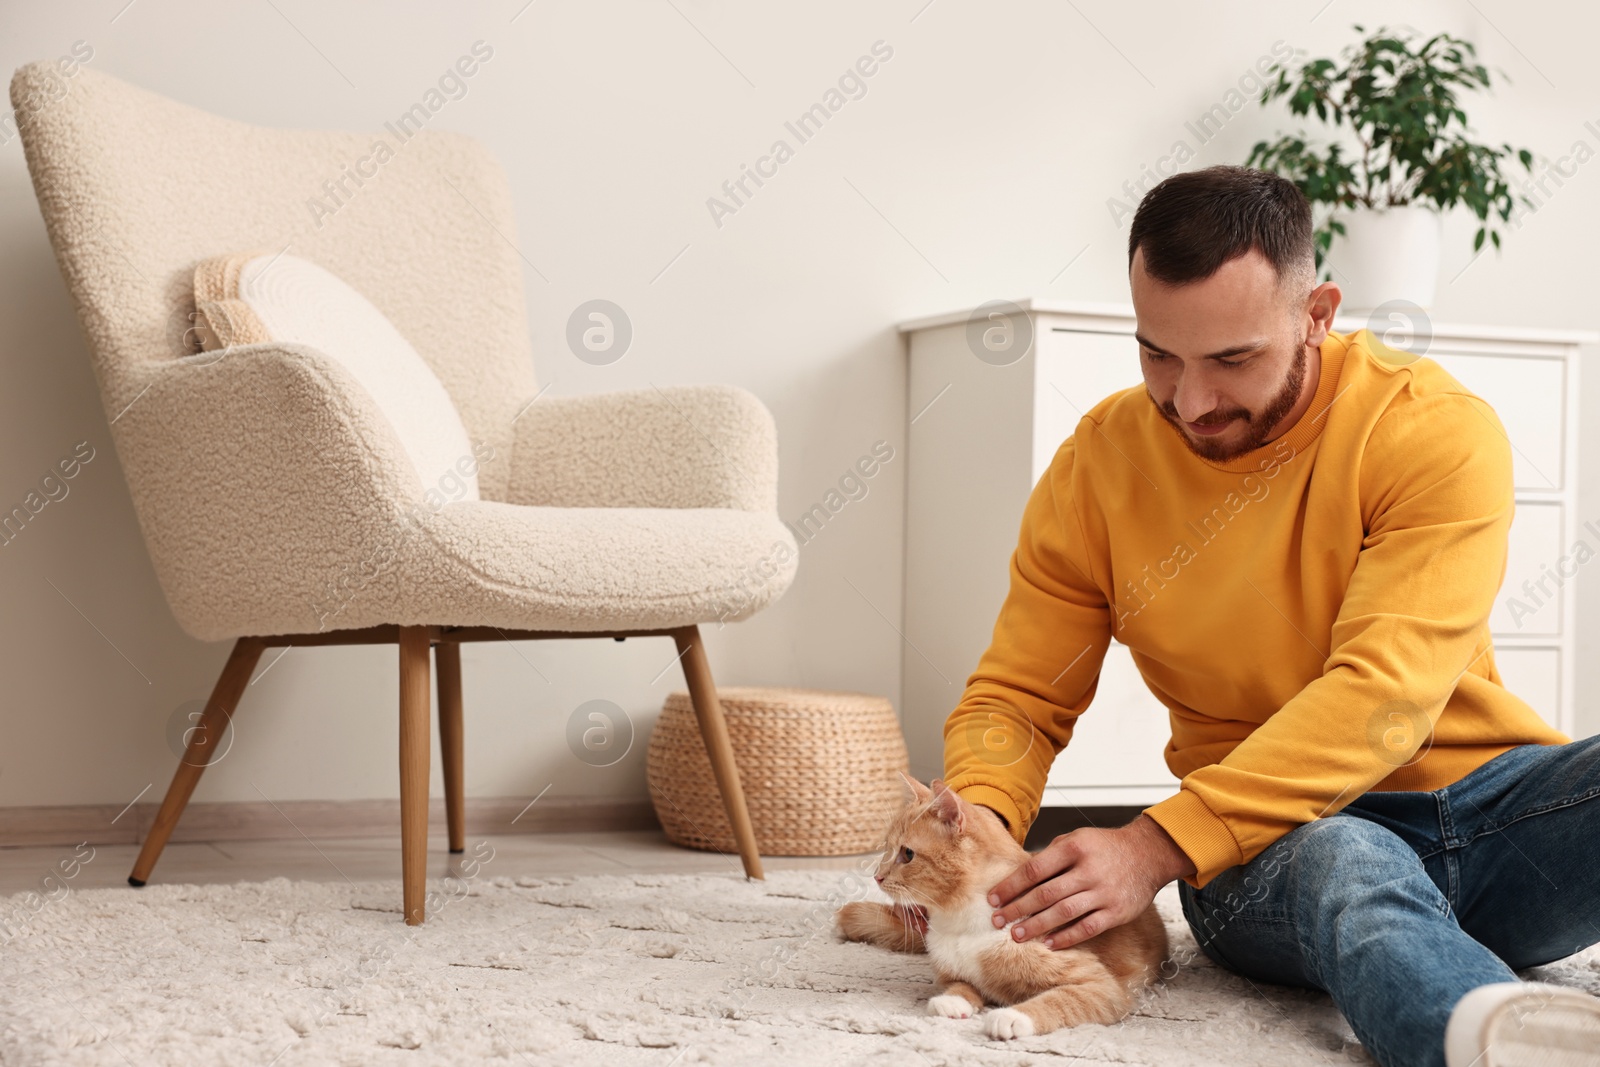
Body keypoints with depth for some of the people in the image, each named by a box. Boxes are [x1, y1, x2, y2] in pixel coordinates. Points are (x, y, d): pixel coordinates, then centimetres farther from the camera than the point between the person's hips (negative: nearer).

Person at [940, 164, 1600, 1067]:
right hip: (1273, 841, -1)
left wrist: (1158, 847, -29)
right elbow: (1017, 699, 6)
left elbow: (1381, 693, -21)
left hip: (1491, 798, 1)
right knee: (1339, 862, -37)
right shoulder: (1098, 464, 1)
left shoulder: (1438, 429, -10)